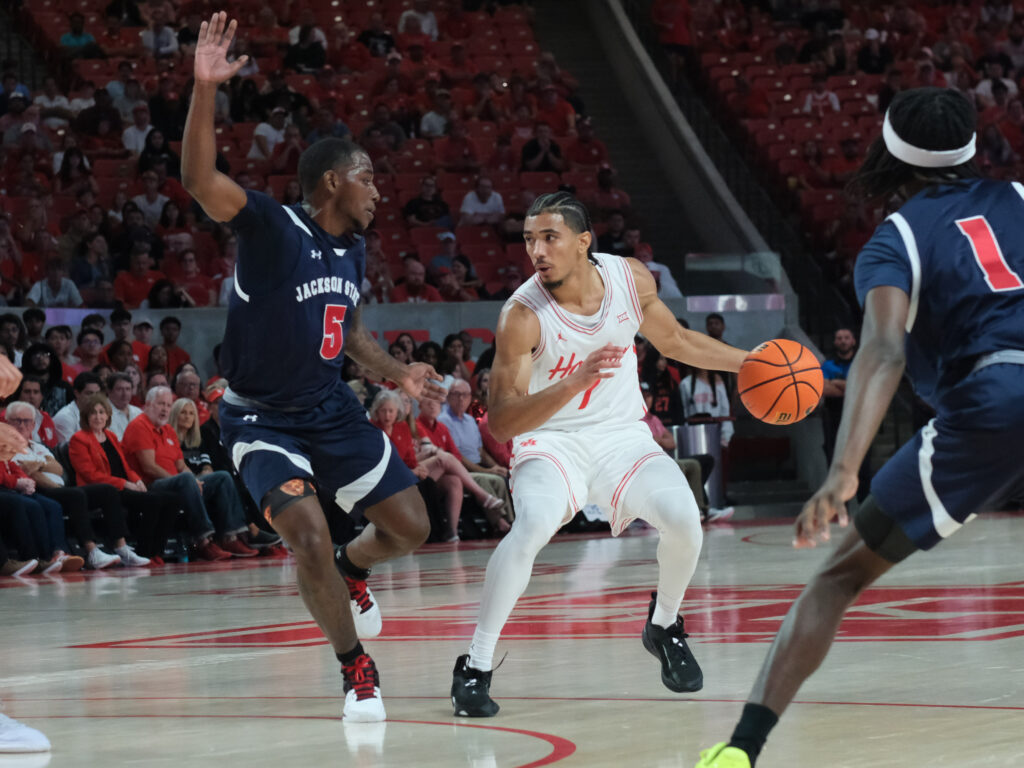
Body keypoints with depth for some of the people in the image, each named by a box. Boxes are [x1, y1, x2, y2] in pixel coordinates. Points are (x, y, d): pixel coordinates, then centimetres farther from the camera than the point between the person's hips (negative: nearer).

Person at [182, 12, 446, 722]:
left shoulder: (353, 249, 4)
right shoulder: (271, 228, -18)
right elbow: (200, 179, -36)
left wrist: (396, 373, 7)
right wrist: (205, 89, -48)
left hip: (333, 411, 7)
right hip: (263, 420, -7)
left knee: (411, 526, 7)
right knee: (310, 538, -23)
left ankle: (350, 573, 41)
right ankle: (357, 669, -3)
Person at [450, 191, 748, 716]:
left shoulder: (630, 278, -9)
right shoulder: (522, 315, -22)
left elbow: (674, 340, 13)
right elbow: (501, 423, -26)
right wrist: (575, 382, -39)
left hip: (621, 435, 4)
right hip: (550, 441, -4)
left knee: (683, 518, -20)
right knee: (533, 525, -32)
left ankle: (664, 627, 12)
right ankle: (475, 668, -21)